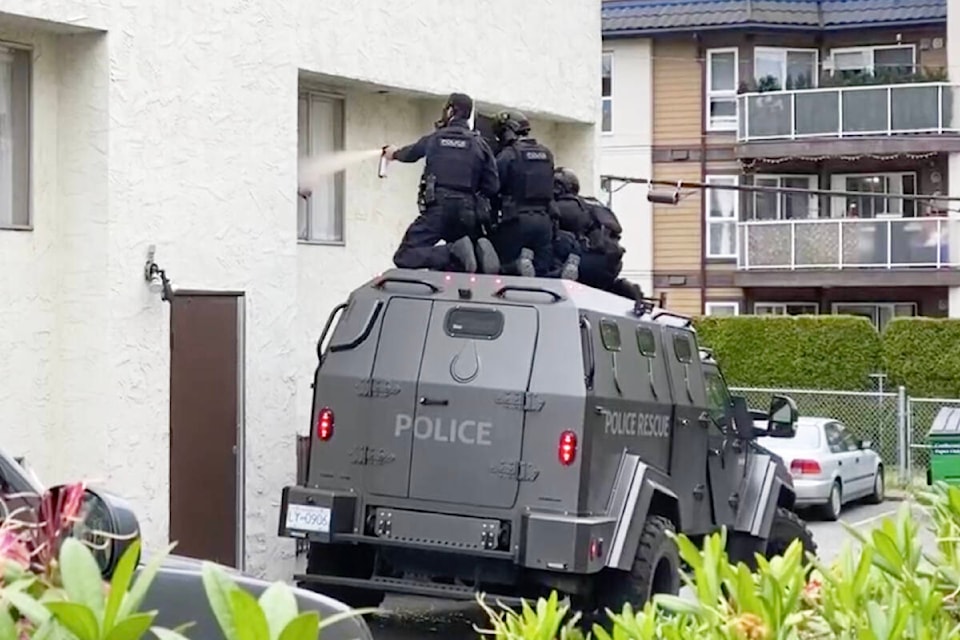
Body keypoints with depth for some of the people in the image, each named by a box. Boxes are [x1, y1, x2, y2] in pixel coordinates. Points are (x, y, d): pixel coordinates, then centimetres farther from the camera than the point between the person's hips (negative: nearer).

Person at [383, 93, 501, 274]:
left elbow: (410, 153, 29)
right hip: (468, 213, 3)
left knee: (405, 257, -7)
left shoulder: (433, 139, 8)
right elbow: (493, 186, 3)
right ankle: (478, 252, -17)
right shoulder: (480, 144, 8)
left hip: (437, 210, -3)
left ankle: (453, 252, -28)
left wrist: (394, 153, 52)